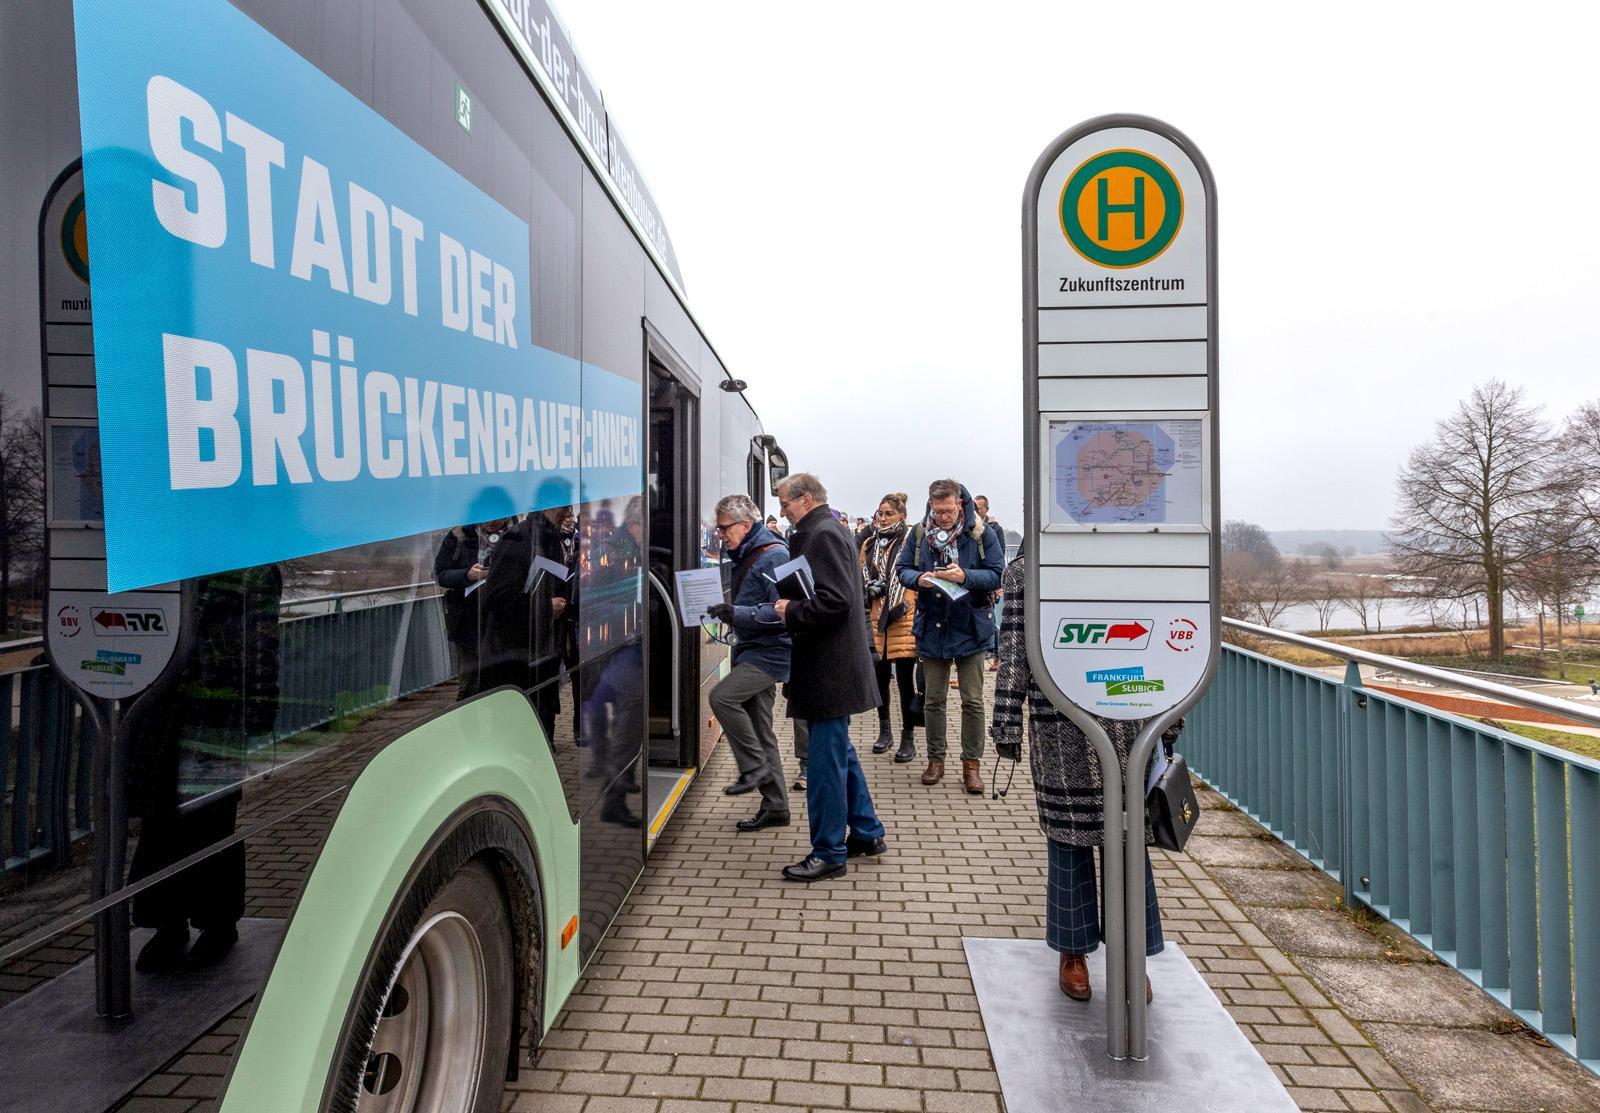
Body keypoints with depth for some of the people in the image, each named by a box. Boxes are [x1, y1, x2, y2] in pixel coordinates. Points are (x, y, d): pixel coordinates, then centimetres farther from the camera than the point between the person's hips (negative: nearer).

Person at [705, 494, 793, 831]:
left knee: (722, 696, -23)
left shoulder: (773, 556, -15)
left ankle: (755, 767, -7)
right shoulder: (745, 556, 15)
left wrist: (739, 614, -27)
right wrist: (726, 611, 10)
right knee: (760, 731, 10)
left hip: (770, 652, -10)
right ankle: (775, 807, 18)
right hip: (753, 651, 10)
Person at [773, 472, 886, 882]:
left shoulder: (823, 534, -16)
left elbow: (835, 600, -25)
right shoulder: (828, 529, 16)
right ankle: (866, 833, 31)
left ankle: (828, 852, 7)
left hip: (828, 668, -11)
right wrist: (792, 607, 10)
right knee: (840, 752, 20)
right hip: (833, 662, 11)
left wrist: (792, 612, -15)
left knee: (825, 759, -3)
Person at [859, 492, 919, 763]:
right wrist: (870, 587, 0)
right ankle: (884, 731, 27)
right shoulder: (869, 543, 15)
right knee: (880, 675, 12)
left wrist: (904, 603, -14)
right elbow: (860, 575, 20)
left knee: (905, 678, -1)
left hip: (904, 619, -5)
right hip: (877, 618, 5)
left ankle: (908, 737, 9)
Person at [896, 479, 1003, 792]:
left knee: (973, 701, 3)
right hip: (932, 626, 2)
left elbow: (996, 575, -8)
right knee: (933, 699, 11)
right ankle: (935, 760, 24)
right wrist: (918, 579, -16)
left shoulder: (979, 533, -6)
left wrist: (965, 576, -24)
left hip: (969, 628, -2)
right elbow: (901, 569, 6)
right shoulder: (919, 534, 0)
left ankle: (971, 764, 15)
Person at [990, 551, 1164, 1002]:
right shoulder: (1024, 572, 1)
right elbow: (1013, 652, 0)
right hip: (1057, 724, -1)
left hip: (1122, 715, 2)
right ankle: (1073, 951, 24)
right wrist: (1006, 724, -1)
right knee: (1067, 834, 8)